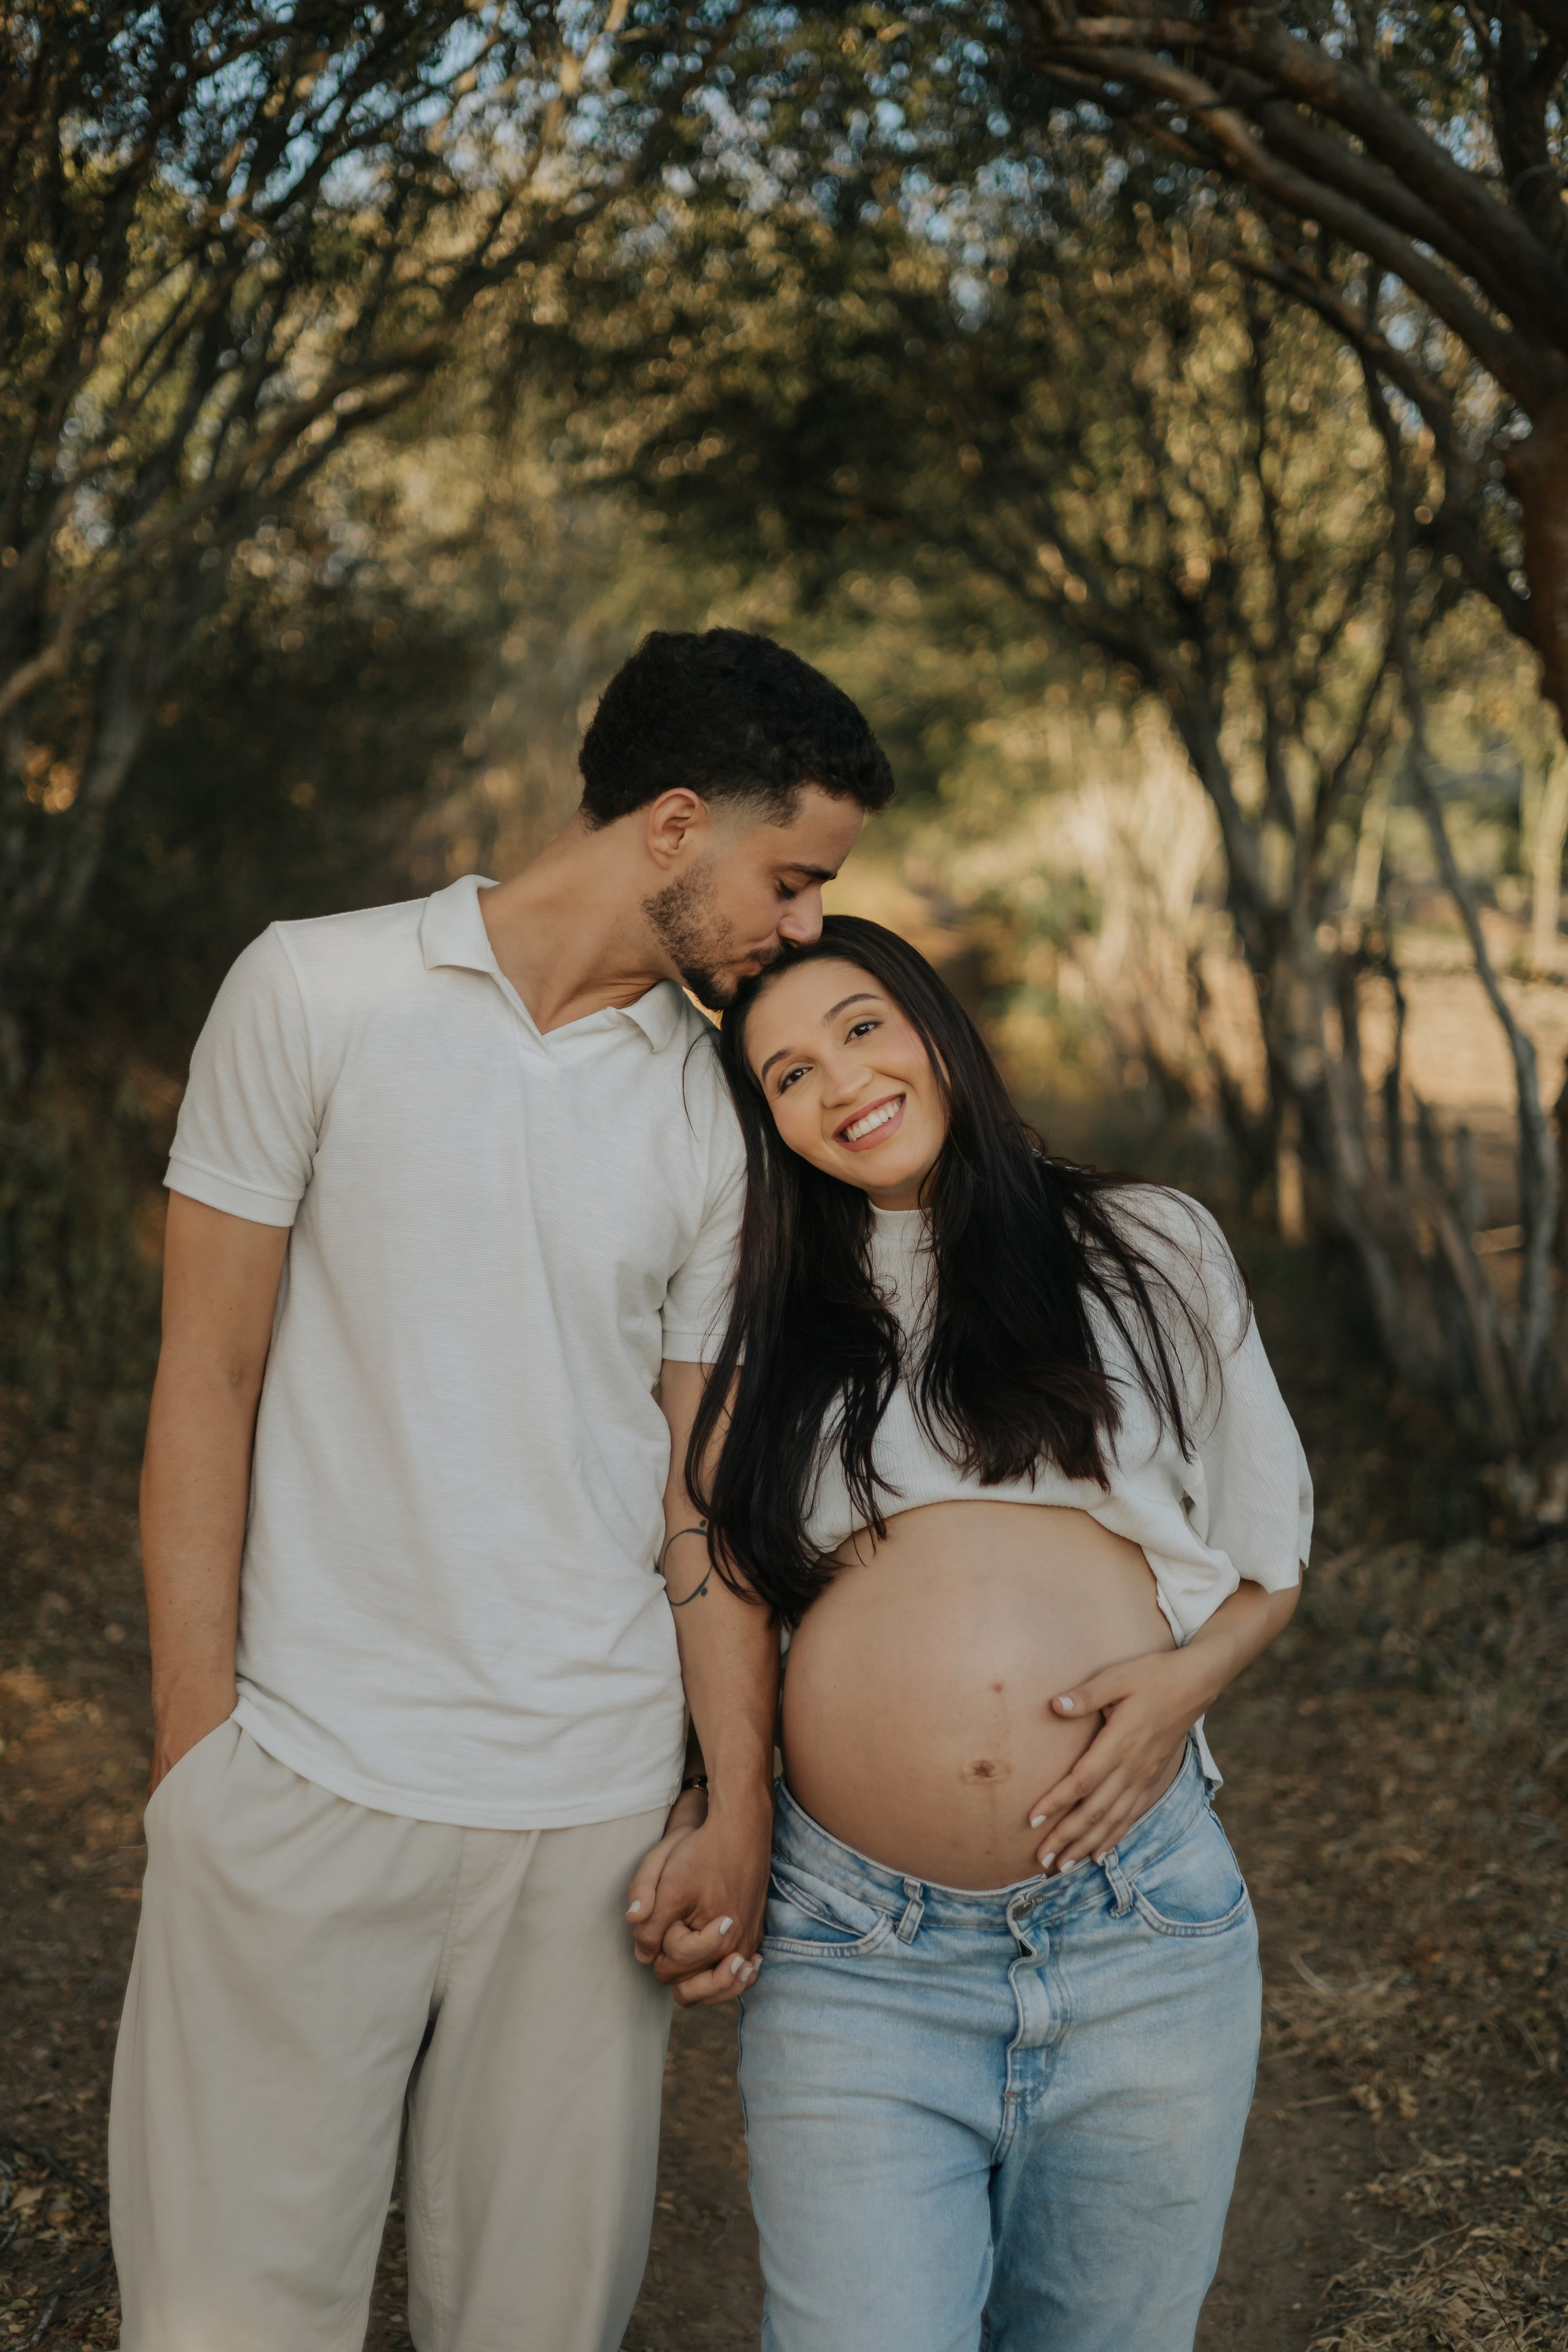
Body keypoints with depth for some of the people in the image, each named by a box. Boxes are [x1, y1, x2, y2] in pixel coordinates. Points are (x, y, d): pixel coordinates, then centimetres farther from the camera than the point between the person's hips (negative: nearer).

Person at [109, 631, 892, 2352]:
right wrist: (194, 1744, -3)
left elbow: (705, 1476, 10)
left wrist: (739, 1804, 5)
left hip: (587, 1811, 3)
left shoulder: (717, 1116, 8)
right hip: (301, 1787, -2)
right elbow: (207, 1383, 1)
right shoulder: (315, 997, 0)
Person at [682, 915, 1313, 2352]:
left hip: (1142, 1932, 0)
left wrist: (1184, 1680, -7)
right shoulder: (771, 1326, 12)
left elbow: (1270, 1558, 14)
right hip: (857, 1954, 0)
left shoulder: (1151, 1252, 9)